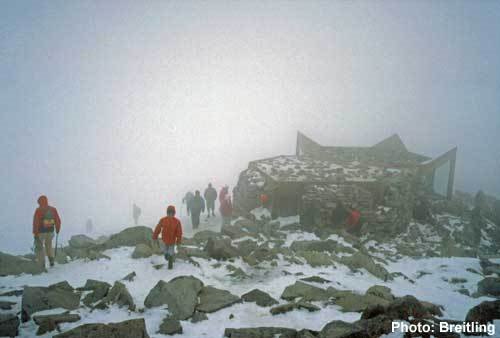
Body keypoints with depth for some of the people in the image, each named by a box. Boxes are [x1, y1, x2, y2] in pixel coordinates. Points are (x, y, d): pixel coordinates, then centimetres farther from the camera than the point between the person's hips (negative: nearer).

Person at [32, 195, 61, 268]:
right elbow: (58, 221, 5)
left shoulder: (38, 210, -11)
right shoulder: (53, 209, 1)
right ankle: (51, 260, 10)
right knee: (49, 245, 26)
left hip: (40, 232, -4)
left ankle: (42, 265, 8)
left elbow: (35, 222, -14)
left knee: (39, 248, 11)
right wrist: (57, 229, 20)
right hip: (50, 231, 4)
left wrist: (35, 233, -9)